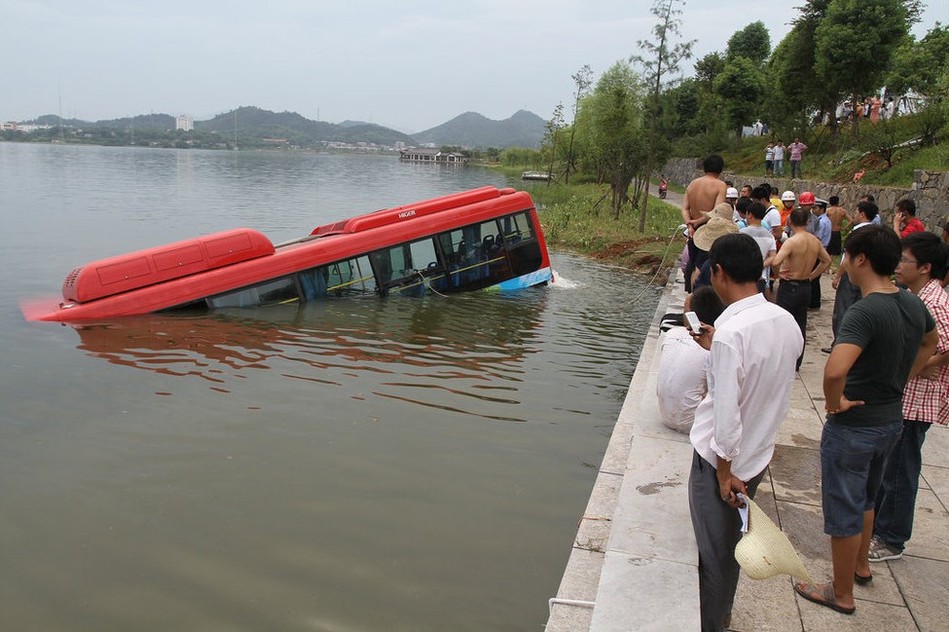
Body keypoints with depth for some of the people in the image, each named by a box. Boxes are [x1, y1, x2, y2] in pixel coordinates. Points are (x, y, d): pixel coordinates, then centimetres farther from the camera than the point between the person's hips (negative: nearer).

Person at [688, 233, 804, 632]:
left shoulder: (731, 333, -28)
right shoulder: (786, 322, -4)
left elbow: (726, 413, -26)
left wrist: (724, 471, -16)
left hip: (723, 458, -8)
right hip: (759, 453, 8)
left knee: (714, 549, 11)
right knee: (731, 540, 25)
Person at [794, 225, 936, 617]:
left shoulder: (864, 312, -28)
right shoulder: (913, 304, -1)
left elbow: (835, 370, -42)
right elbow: (930, 343, 21)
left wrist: (834, 403, -23)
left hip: (853, 426, -8)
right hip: (891, 420, 8)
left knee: (844, 511, 9)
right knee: (865, 499, 28)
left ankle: (842, 594, 25)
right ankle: (860, 564, 48)